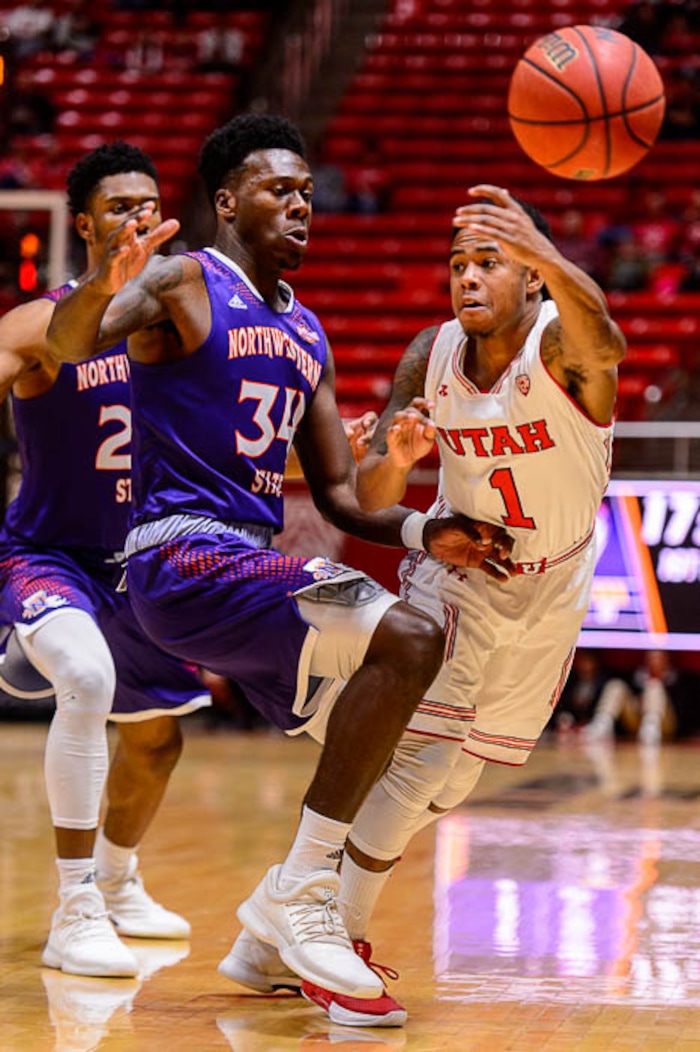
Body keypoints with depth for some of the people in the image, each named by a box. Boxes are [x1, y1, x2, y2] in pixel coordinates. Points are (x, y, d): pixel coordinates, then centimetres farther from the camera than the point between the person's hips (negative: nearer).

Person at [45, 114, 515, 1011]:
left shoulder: (307, 333, 20)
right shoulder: (181, 283, -4)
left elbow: (337, 495, 20)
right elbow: (65, 340, -25)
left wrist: (425, 532, 2)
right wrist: (102, 287, -47)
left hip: (254, 567, 9)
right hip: (182, 558, -9)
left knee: (384, 750, 15)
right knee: (409, 639, -25)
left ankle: (269, 935, 24)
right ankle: (299, 895, -19)